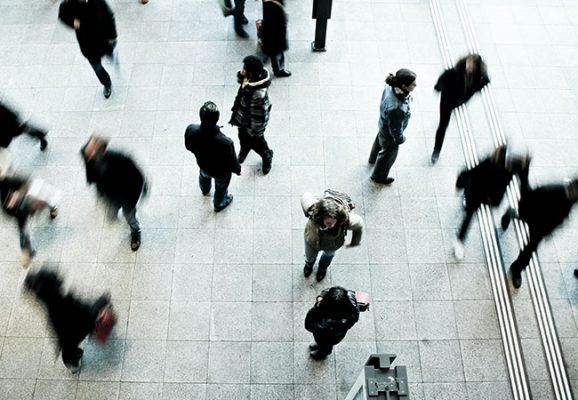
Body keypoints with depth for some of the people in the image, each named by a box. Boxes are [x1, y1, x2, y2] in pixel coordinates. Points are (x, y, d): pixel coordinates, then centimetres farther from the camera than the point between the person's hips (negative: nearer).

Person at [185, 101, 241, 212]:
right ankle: (219, 204, 63)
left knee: (204, 176, 40)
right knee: (221, 187, 32)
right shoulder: (225, 143, -45)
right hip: (221, 172, -3)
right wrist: (237, 169, -2)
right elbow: (232, 162, -25)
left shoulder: (191, 130, -34)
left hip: (202, 164, 4)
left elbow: (189, 147, -11)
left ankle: (205, 190, 73)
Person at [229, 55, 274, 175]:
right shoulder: (251, 78, -20)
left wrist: (254, 131, -18)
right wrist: (241, 75, -21)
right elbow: (240, 79, 4)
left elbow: (258, 115, -32)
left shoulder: (259, 93, -45)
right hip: (243, 118, 7)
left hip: (252, 123, -7)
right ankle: (244, 151, 68)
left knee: (256, 142, 23)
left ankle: (267, 157, 55)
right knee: (243, 137, 34)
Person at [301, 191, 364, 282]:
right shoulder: (312, 210, -47)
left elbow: (359, 224, -22)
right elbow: (306, 196, -24)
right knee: (310, 257, 34)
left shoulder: (346, 220, -46)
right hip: (312, 242, 0)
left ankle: (323, 268, 75)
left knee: (328, 254, 37)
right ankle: (309, 264, 74)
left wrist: (355, 242, -4)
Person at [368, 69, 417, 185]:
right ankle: (379, 176, 53)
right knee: (389, 153, 23)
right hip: (389, 133, -7)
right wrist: (400, 139, -9)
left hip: (383, 124, 7)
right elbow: (395, 128, -30)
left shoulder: (391, 87, -27)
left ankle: (374, 158, 71)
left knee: (380, 140, 37)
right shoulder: (396, 109, -48)